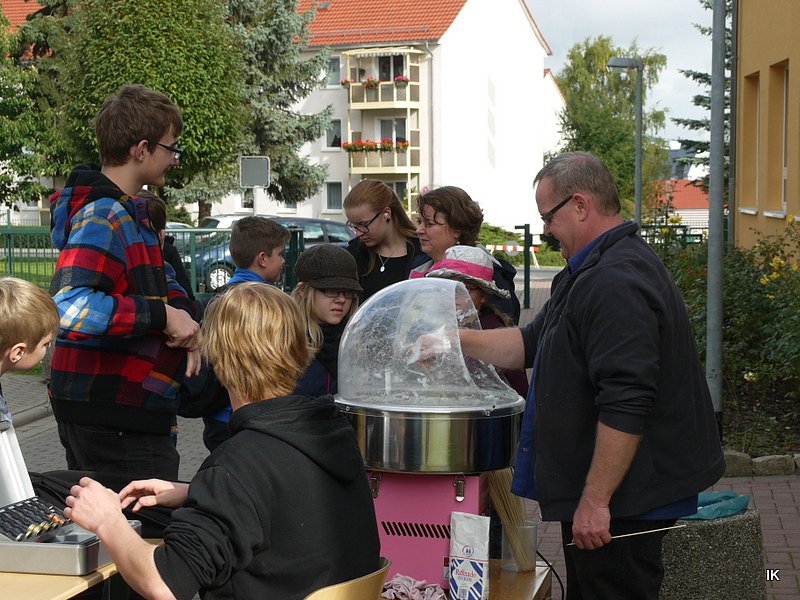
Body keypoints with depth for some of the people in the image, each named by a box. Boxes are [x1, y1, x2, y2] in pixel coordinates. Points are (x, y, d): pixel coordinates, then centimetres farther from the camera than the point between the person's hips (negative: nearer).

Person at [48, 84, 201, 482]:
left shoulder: (129, 211, 14)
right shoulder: (104, 218, -19)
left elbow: (159, 283, 23)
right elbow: (69, 307, -33)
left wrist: (184, 317, 0)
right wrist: (163, 315, -25)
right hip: (112, 417, -10)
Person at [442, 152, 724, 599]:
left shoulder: (615, 283, -24)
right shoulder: (596, 272, 14)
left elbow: (626, 405, -30)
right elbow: (532, 344, 23)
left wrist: (595, 501, -27)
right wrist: (457, 341, 14)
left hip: (621, 499, -11)